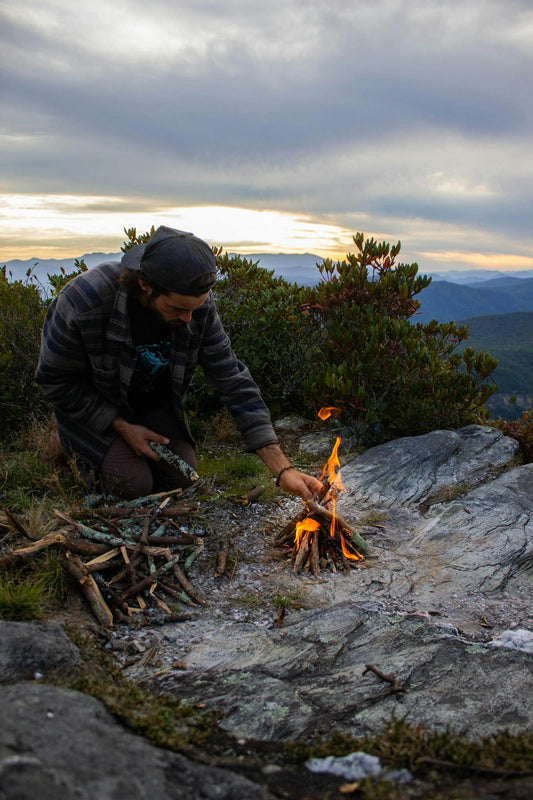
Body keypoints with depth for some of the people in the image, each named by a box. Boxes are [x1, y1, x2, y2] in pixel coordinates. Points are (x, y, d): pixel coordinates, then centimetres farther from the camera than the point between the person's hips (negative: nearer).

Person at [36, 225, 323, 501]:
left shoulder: (197, 303, -24)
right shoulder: (82, 301, -36)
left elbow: (234, 381, -22)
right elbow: (55, 380, -20)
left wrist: (283, 469, -27)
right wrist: (123, 428, -21)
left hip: (154, 403, 4)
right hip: (93, 408, -3)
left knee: (180, 478, -7)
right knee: (133, 484, -17)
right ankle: (83, 452, 15)